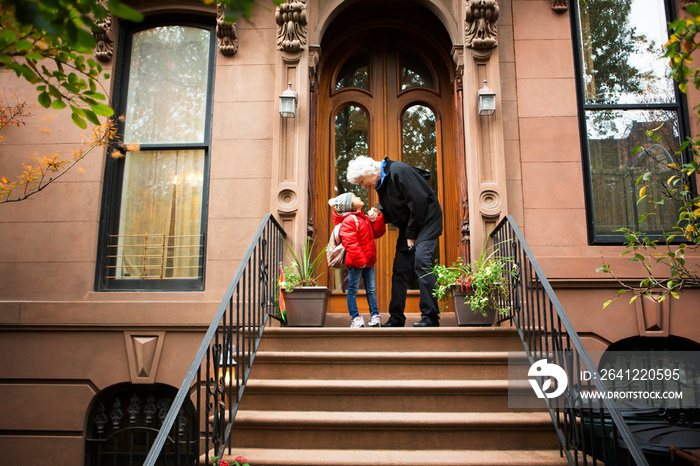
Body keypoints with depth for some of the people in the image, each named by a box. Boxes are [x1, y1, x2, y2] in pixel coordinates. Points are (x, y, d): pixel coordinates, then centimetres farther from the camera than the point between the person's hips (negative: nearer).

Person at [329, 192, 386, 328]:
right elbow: (350, 243, -19)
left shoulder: (365, 218, 15)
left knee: (371, 289, 12)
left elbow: (376, 233, 13)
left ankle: (374, 315, 20)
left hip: (368, 260, 8)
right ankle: (355, 317, 9)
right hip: (355, 262, -8)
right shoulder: (349, 220, -12)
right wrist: (359, 260, -22)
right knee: (353, 289, 2)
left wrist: (377, 218, 2)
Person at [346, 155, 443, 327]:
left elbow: (418, 200, -23)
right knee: (400, 269, 4)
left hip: (426, 219, -9)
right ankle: (396, 318, 10)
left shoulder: (398, 171, -19)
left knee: (421, 259, -21)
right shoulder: (380, 183, 8)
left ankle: (430, 316, -17)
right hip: (408, 226, 9)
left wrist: (412, 234, -17)